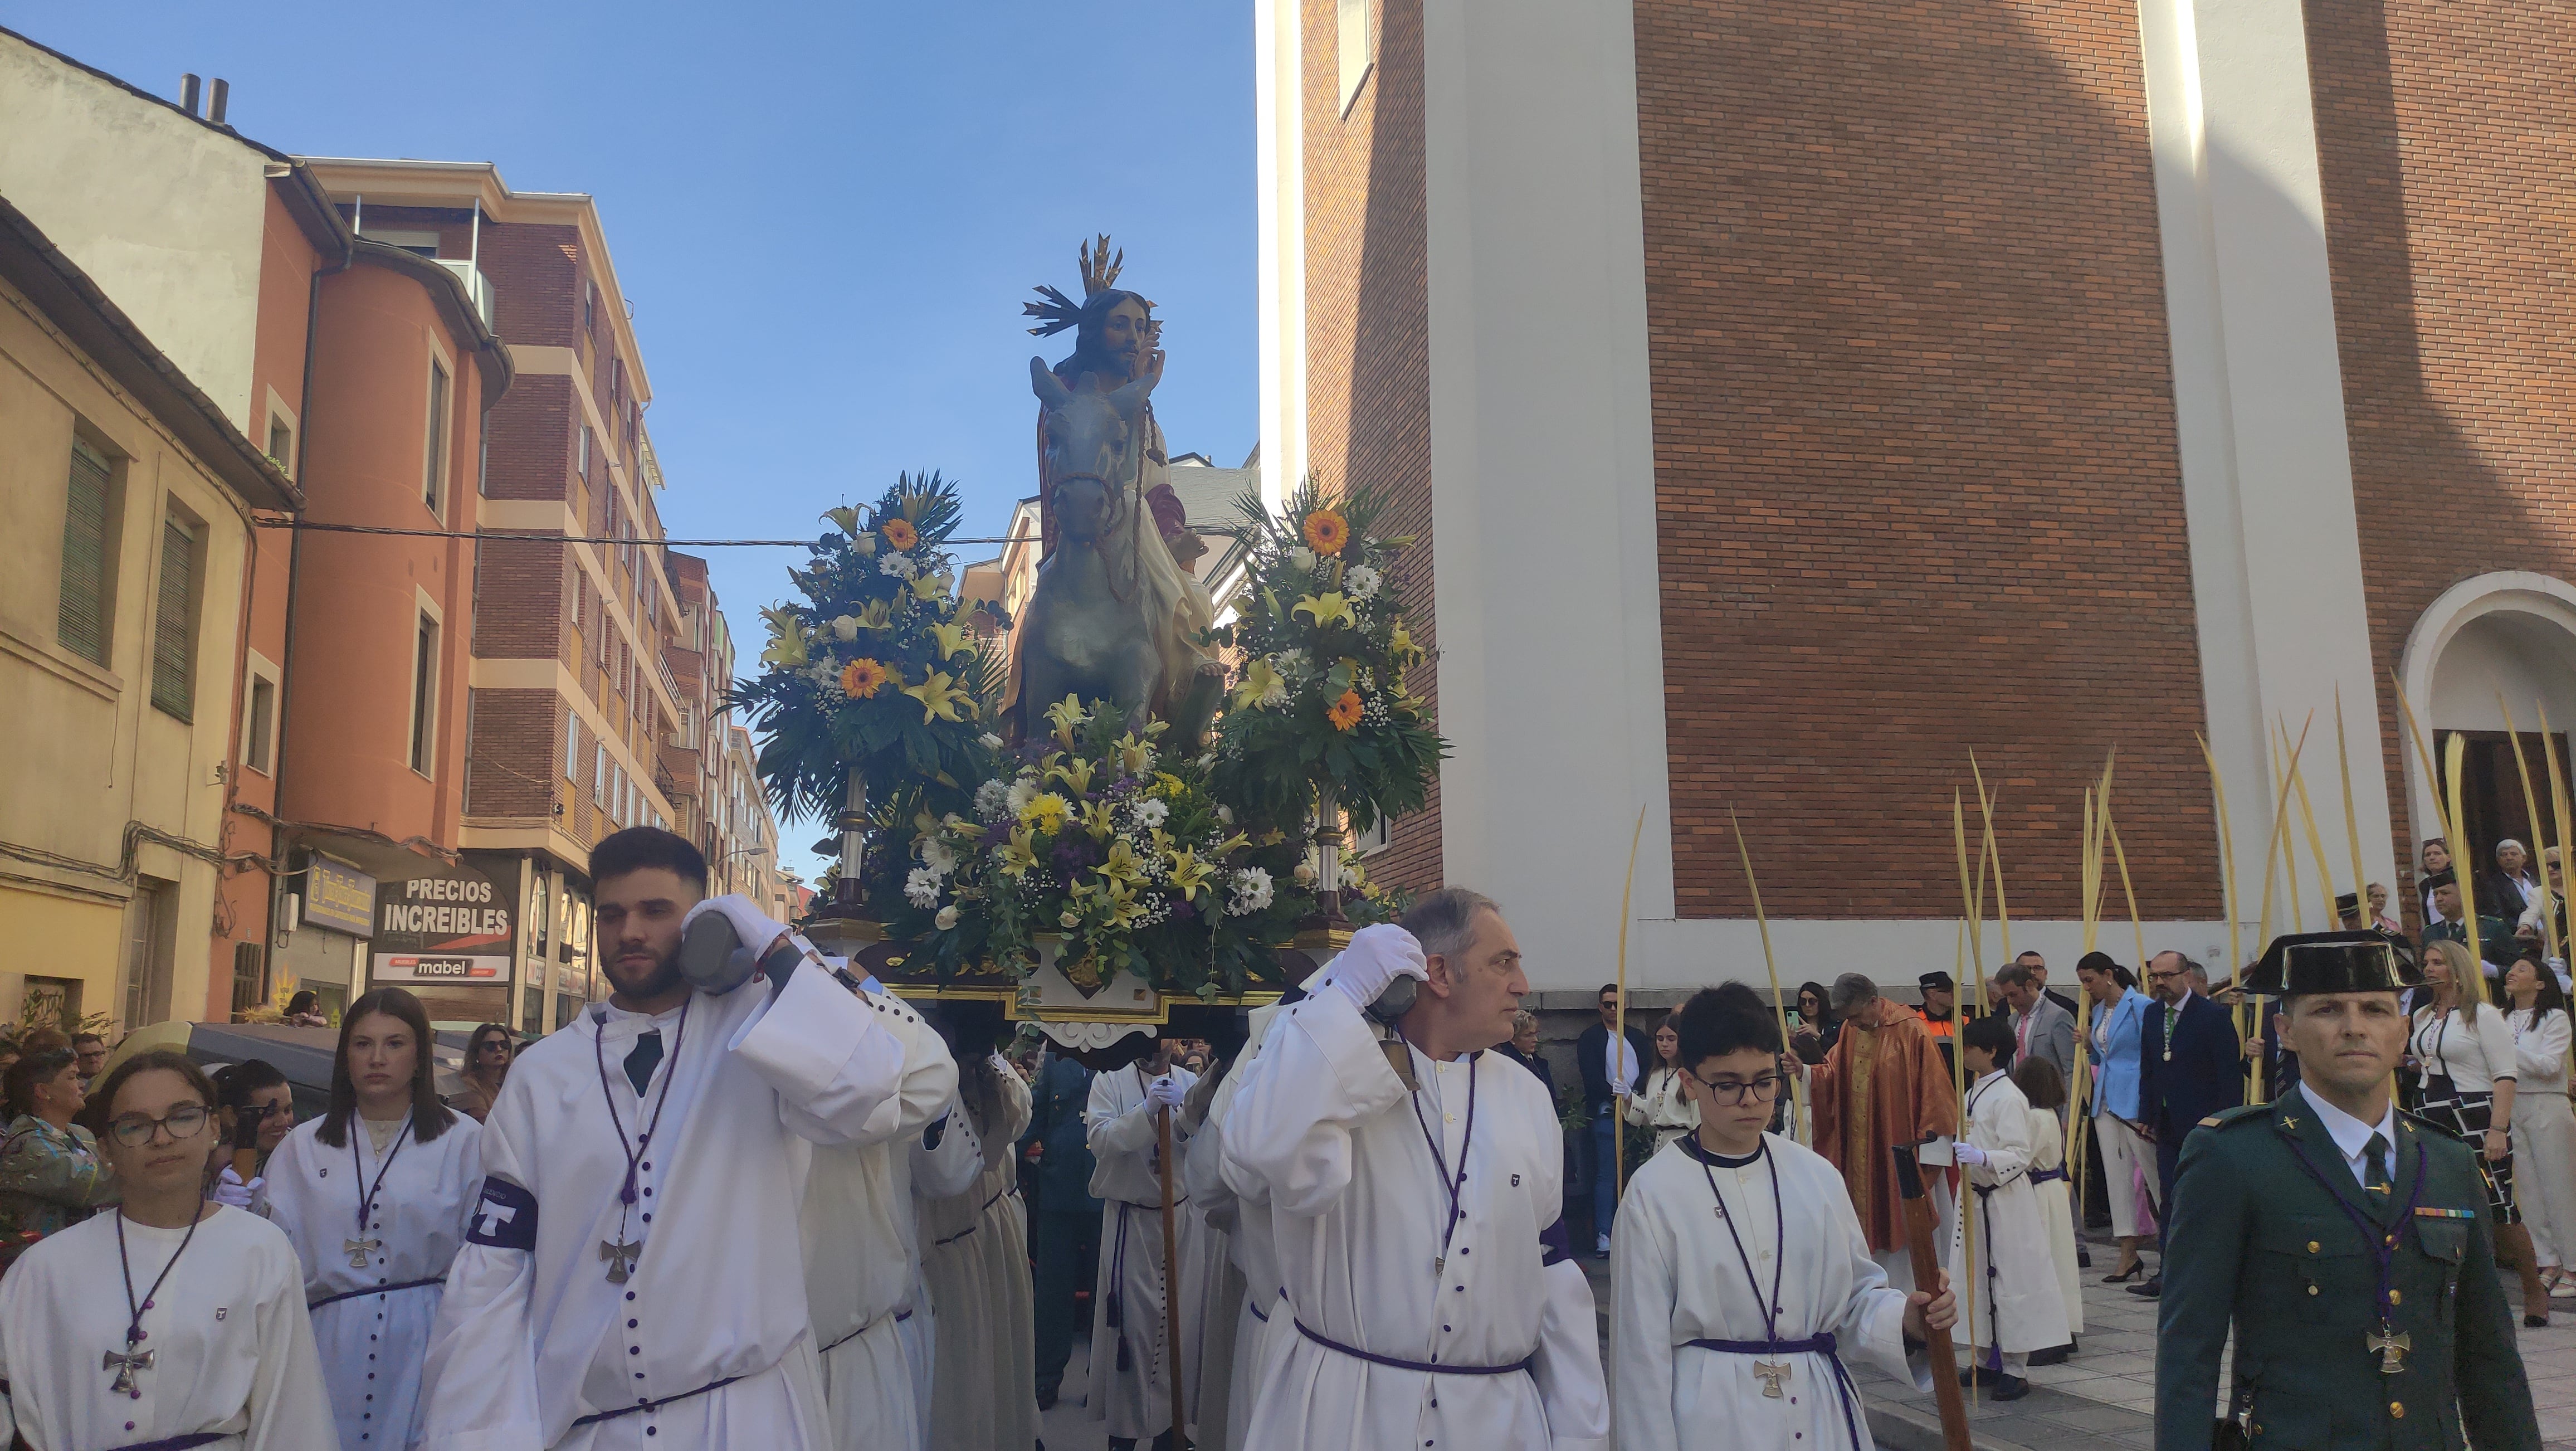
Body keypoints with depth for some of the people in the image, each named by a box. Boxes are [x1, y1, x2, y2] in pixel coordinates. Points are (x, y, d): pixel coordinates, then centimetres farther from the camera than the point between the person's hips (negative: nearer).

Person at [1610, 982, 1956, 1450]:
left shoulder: (1817, 1176, 1)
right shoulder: (1655, 1192, -11)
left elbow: (1857, 1296, 9)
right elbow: (1643, 1347, -8)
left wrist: (1905, 1320, -10)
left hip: (1821, 1411, 4)